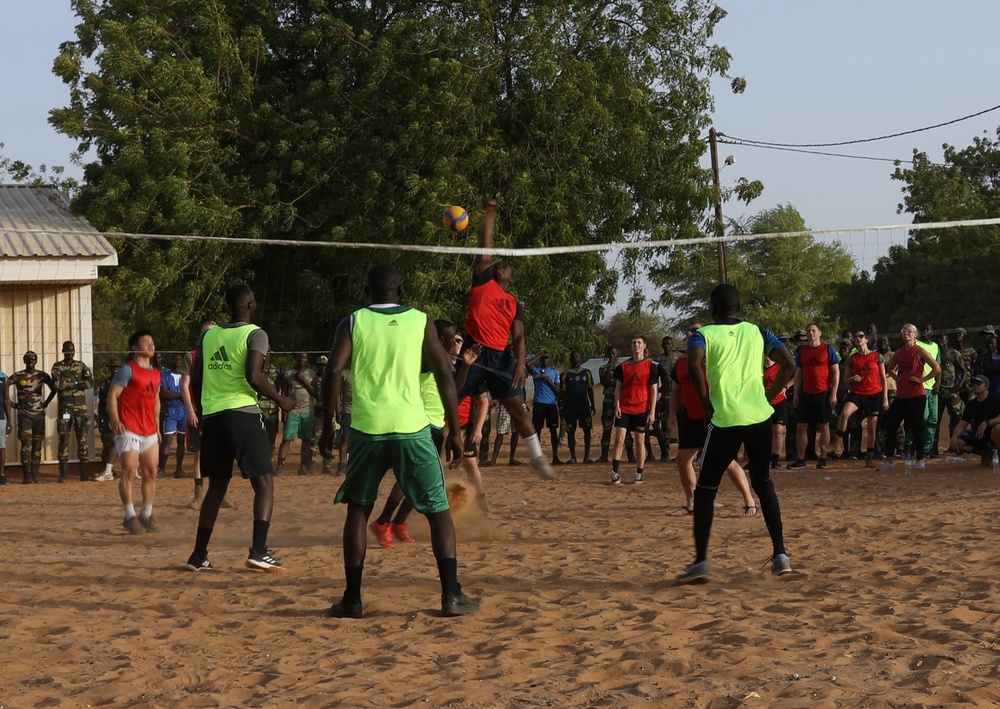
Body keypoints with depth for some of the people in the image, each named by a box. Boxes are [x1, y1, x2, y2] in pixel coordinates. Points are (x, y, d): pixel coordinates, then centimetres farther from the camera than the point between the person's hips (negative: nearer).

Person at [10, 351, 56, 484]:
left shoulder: (42, 376, 5)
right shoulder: (17, 376, -2)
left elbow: (54, 389, 15)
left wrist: (46, 403, 7)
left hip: (39, 414, 3)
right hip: (24, 415, -3)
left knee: (37, 444, 5)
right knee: (26, 444, -9)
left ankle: (35, 473, 10)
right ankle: (27, 475, -10)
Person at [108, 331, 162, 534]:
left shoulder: (156, 373, 16)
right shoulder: (127, 370, -6)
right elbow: (112, 395, -11)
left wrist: (157, 426, 22)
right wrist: (115, 420, -23)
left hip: (149, 431, 7)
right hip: (129, 429, -7)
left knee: (151, 473, 7)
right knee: (129, 472, -10)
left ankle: (146, 515, 17)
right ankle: (130, 517, -5)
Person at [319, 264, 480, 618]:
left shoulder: (353, 323, 7)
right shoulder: (421, 322, 8)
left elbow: (333, 372, -4)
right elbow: (444, 374, 3)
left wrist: (328, 425, 3)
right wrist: (454, 431, 7)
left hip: (367, 429, 1)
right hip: (412, 428, 0)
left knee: (358, 510, 15)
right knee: (438, 510, 9)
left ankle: (352, 599, 11)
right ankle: (452, 595, -1)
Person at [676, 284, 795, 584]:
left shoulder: (704, 334, 2)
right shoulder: (757, 332, 13)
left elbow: (694, 364, -18)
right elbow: (789, 362, 4)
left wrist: (705, 401, -7)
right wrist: (769, 396, 11)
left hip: (725, 420, -3)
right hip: (760, 417, 4)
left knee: (706, 489, 8)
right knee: (763, 483, 21)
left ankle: (700, 562, 2)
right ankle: (780, 554, 16)